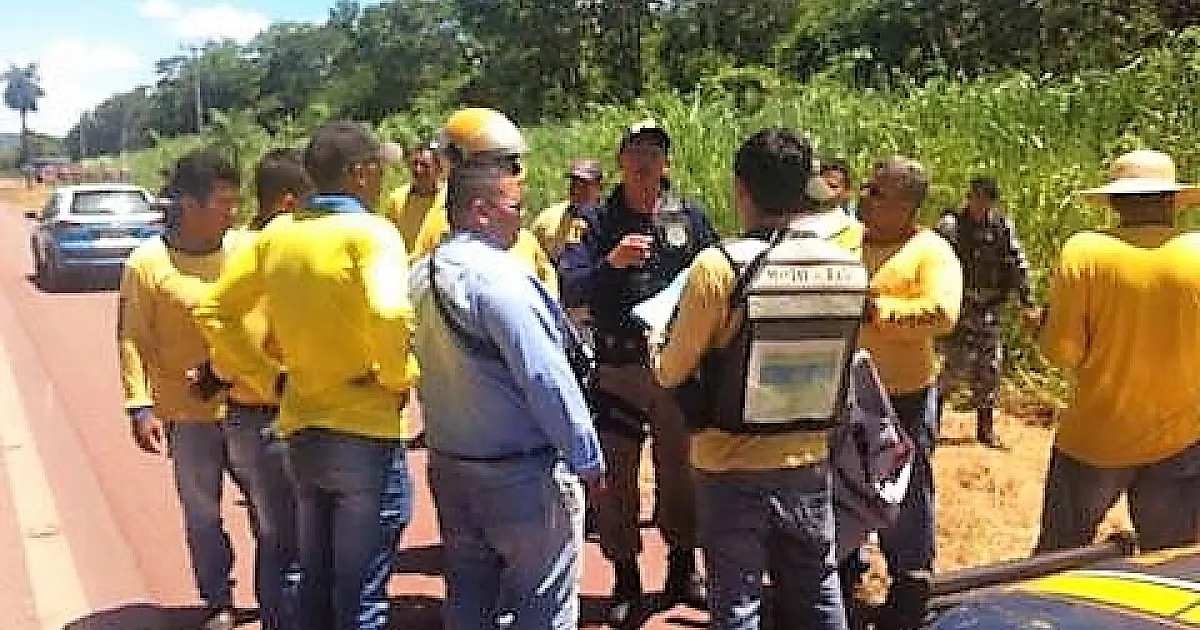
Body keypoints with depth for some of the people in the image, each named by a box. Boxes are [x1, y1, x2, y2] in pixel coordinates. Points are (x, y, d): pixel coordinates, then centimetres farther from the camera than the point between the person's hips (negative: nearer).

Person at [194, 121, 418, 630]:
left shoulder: (277, 232, 6)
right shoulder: (370, 231, -14)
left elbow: (213, 312, 10)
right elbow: (388, 314, -33)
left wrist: (270, 378, 10)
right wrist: (399, 375, -15)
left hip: (301, 433, 6)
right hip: (365, 434, -6)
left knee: (315, 584, 21)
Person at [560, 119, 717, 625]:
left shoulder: (691, 217, 4)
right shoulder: (596, 221, -1)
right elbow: (568, 287, -12)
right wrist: (609, 263, -28)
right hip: (618, 370, -1)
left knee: (680, 470, 13)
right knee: (616, 477, 7)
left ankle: (683, 569, 32)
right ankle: (625, 578, 23)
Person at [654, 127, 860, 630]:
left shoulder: (717, 265, -19)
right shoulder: (833, 247, -6)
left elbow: (674, 371, -9)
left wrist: (658, 364, 13)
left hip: (732, 464, -4)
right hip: (808, 458, 5)